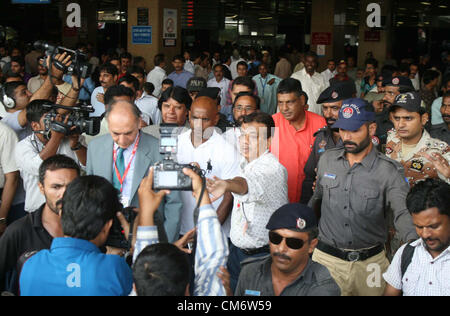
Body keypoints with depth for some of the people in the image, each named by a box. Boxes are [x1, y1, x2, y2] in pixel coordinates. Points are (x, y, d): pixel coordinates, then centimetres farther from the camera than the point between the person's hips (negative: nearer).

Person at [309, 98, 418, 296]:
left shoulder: (388, 171, -10)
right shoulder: (327, 160, 2)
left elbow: (403, 213, -22)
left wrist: (414, 242, -40)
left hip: (370, 263, -2)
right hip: (326, 258, 2)